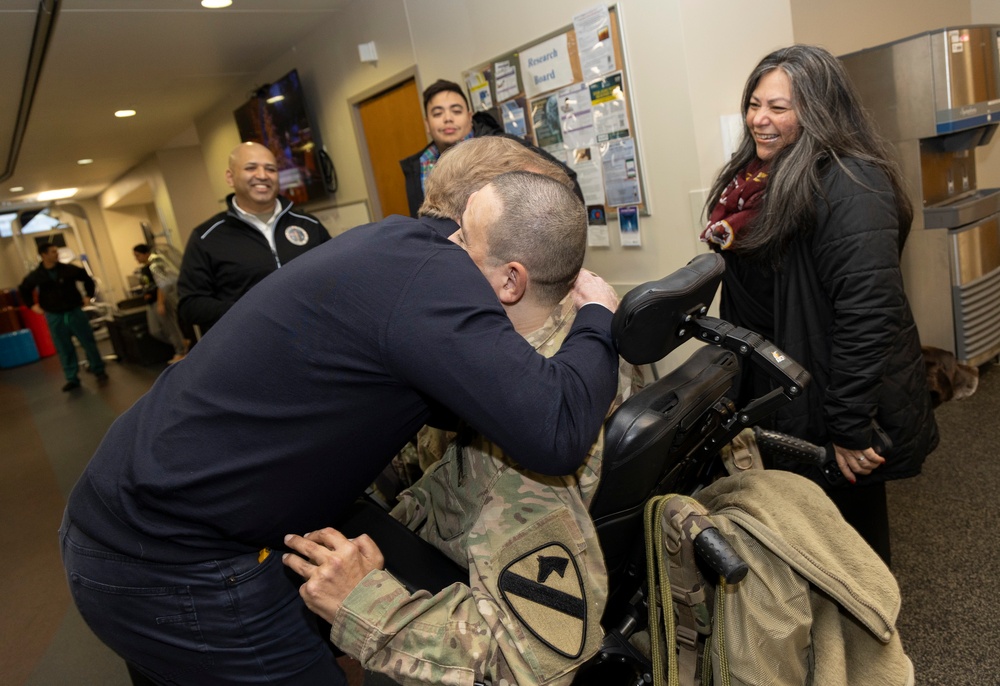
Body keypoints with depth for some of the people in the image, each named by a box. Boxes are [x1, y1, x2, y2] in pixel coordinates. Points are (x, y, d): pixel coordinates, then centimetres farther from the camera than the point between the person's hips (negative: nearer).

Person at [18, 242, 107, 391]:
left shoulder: (69, 269, -6)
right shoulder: (36, 276, -2)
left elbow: (87, 278, 9)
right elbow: (23, 289, 17)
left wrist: (89, 296, 7)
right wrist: (32, 305, 11)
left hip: (75, 312, 0)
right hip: (54, 317, 1)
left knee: (89, 343, 4)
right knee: (64, 349, 5)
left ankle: (99, 371, 19)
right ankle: (72, 379, 13)